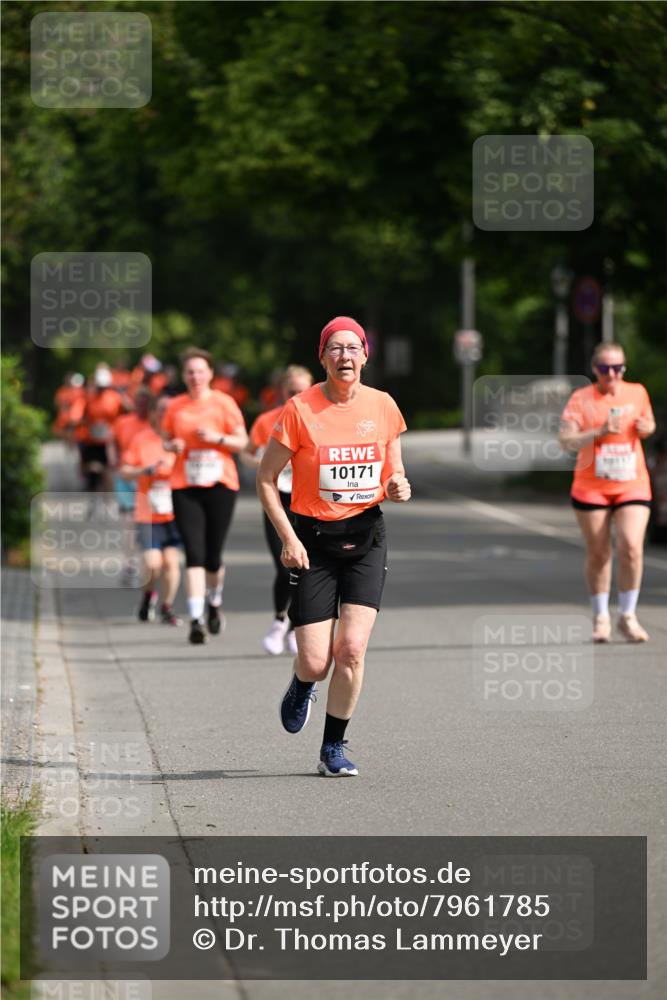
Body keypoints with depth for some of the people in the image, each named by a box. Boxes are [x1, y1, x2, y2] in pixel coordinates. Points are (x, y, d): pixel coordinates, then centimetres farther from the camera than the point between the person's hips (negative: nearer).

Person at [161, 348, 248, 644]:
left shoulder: (223, 403, 1)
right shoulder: (175, 407, 8)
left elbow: (242, 442, 2)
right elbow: (166, 440, 18)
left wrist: (217, 438, -15)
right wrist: (173, 446, -4)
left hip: (220, 485, -1)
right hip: (184, 488, 1)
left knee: (213, 556, 3)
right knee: (194, 553, -10)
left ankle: (214, 601, 33)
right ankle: (195, 619, -13)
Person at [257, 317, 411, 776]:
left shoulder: (383, 407, 2)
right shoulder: (300, 409, -8)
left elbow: (395, 473, 15)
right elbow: (266, 478, -2)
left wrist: (397, 487, -10)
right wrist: (288, 537, -11)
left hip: (366, 536, 2)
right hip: (313, 540, -2)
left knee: (352, 649, -12)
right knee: (316, 662, -5)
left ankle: (334, 747, 6)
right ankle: (302, 686, 34)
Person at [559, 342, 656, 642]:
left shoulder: (637, 393, 4)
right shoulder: (581, 400, -5)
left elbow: (648, 424, 21)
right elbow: (566, 440, -12)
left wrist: (646, 428, -4)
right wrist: (600, 432, -25)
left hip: (632, 486, 1)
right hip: (591, 488, -1)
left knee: (631, 548, -14)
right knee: (598, 554, 5)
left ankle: (628, 617, 0)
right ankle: (600, 618, 21)